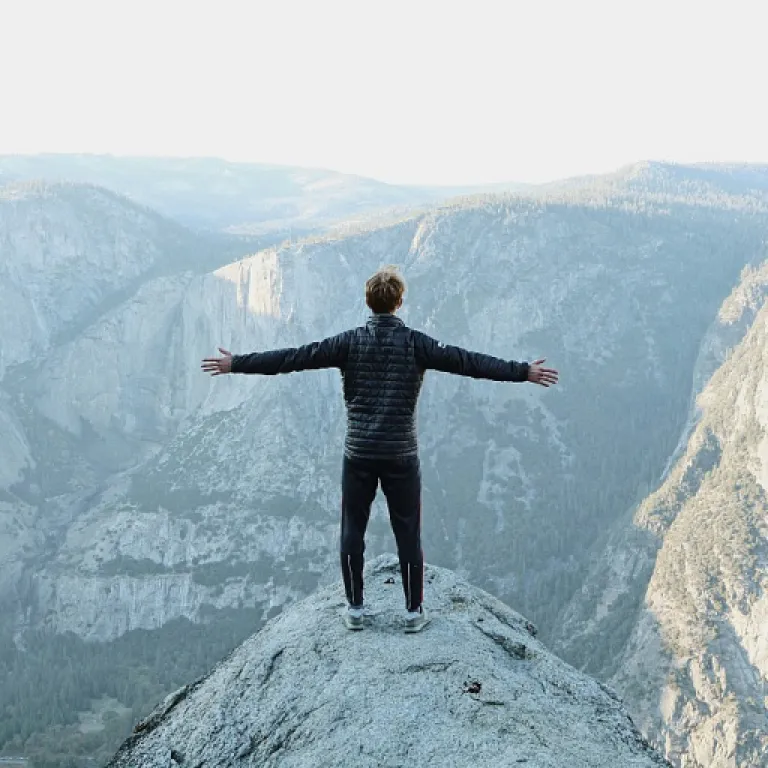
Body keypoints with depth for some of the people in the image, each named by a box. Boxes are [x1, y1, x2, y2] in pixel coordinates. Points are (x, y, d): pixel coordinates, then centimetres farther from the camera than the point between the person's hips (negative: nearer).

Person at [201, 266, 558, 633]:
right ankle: (414, 611, 16)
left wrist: (236, 364, 1)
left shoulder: (350, 342, -4)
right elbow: (467, 361, -9)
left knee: (352, 532, 12)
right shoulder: (414, 343, -6)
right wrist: (524, 372, -5)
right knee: (408, 535, 9)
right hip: (401, 455, 0)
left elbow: (293, 358, -5)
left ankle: (355, 608, 18)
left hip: (359, 454, 1)